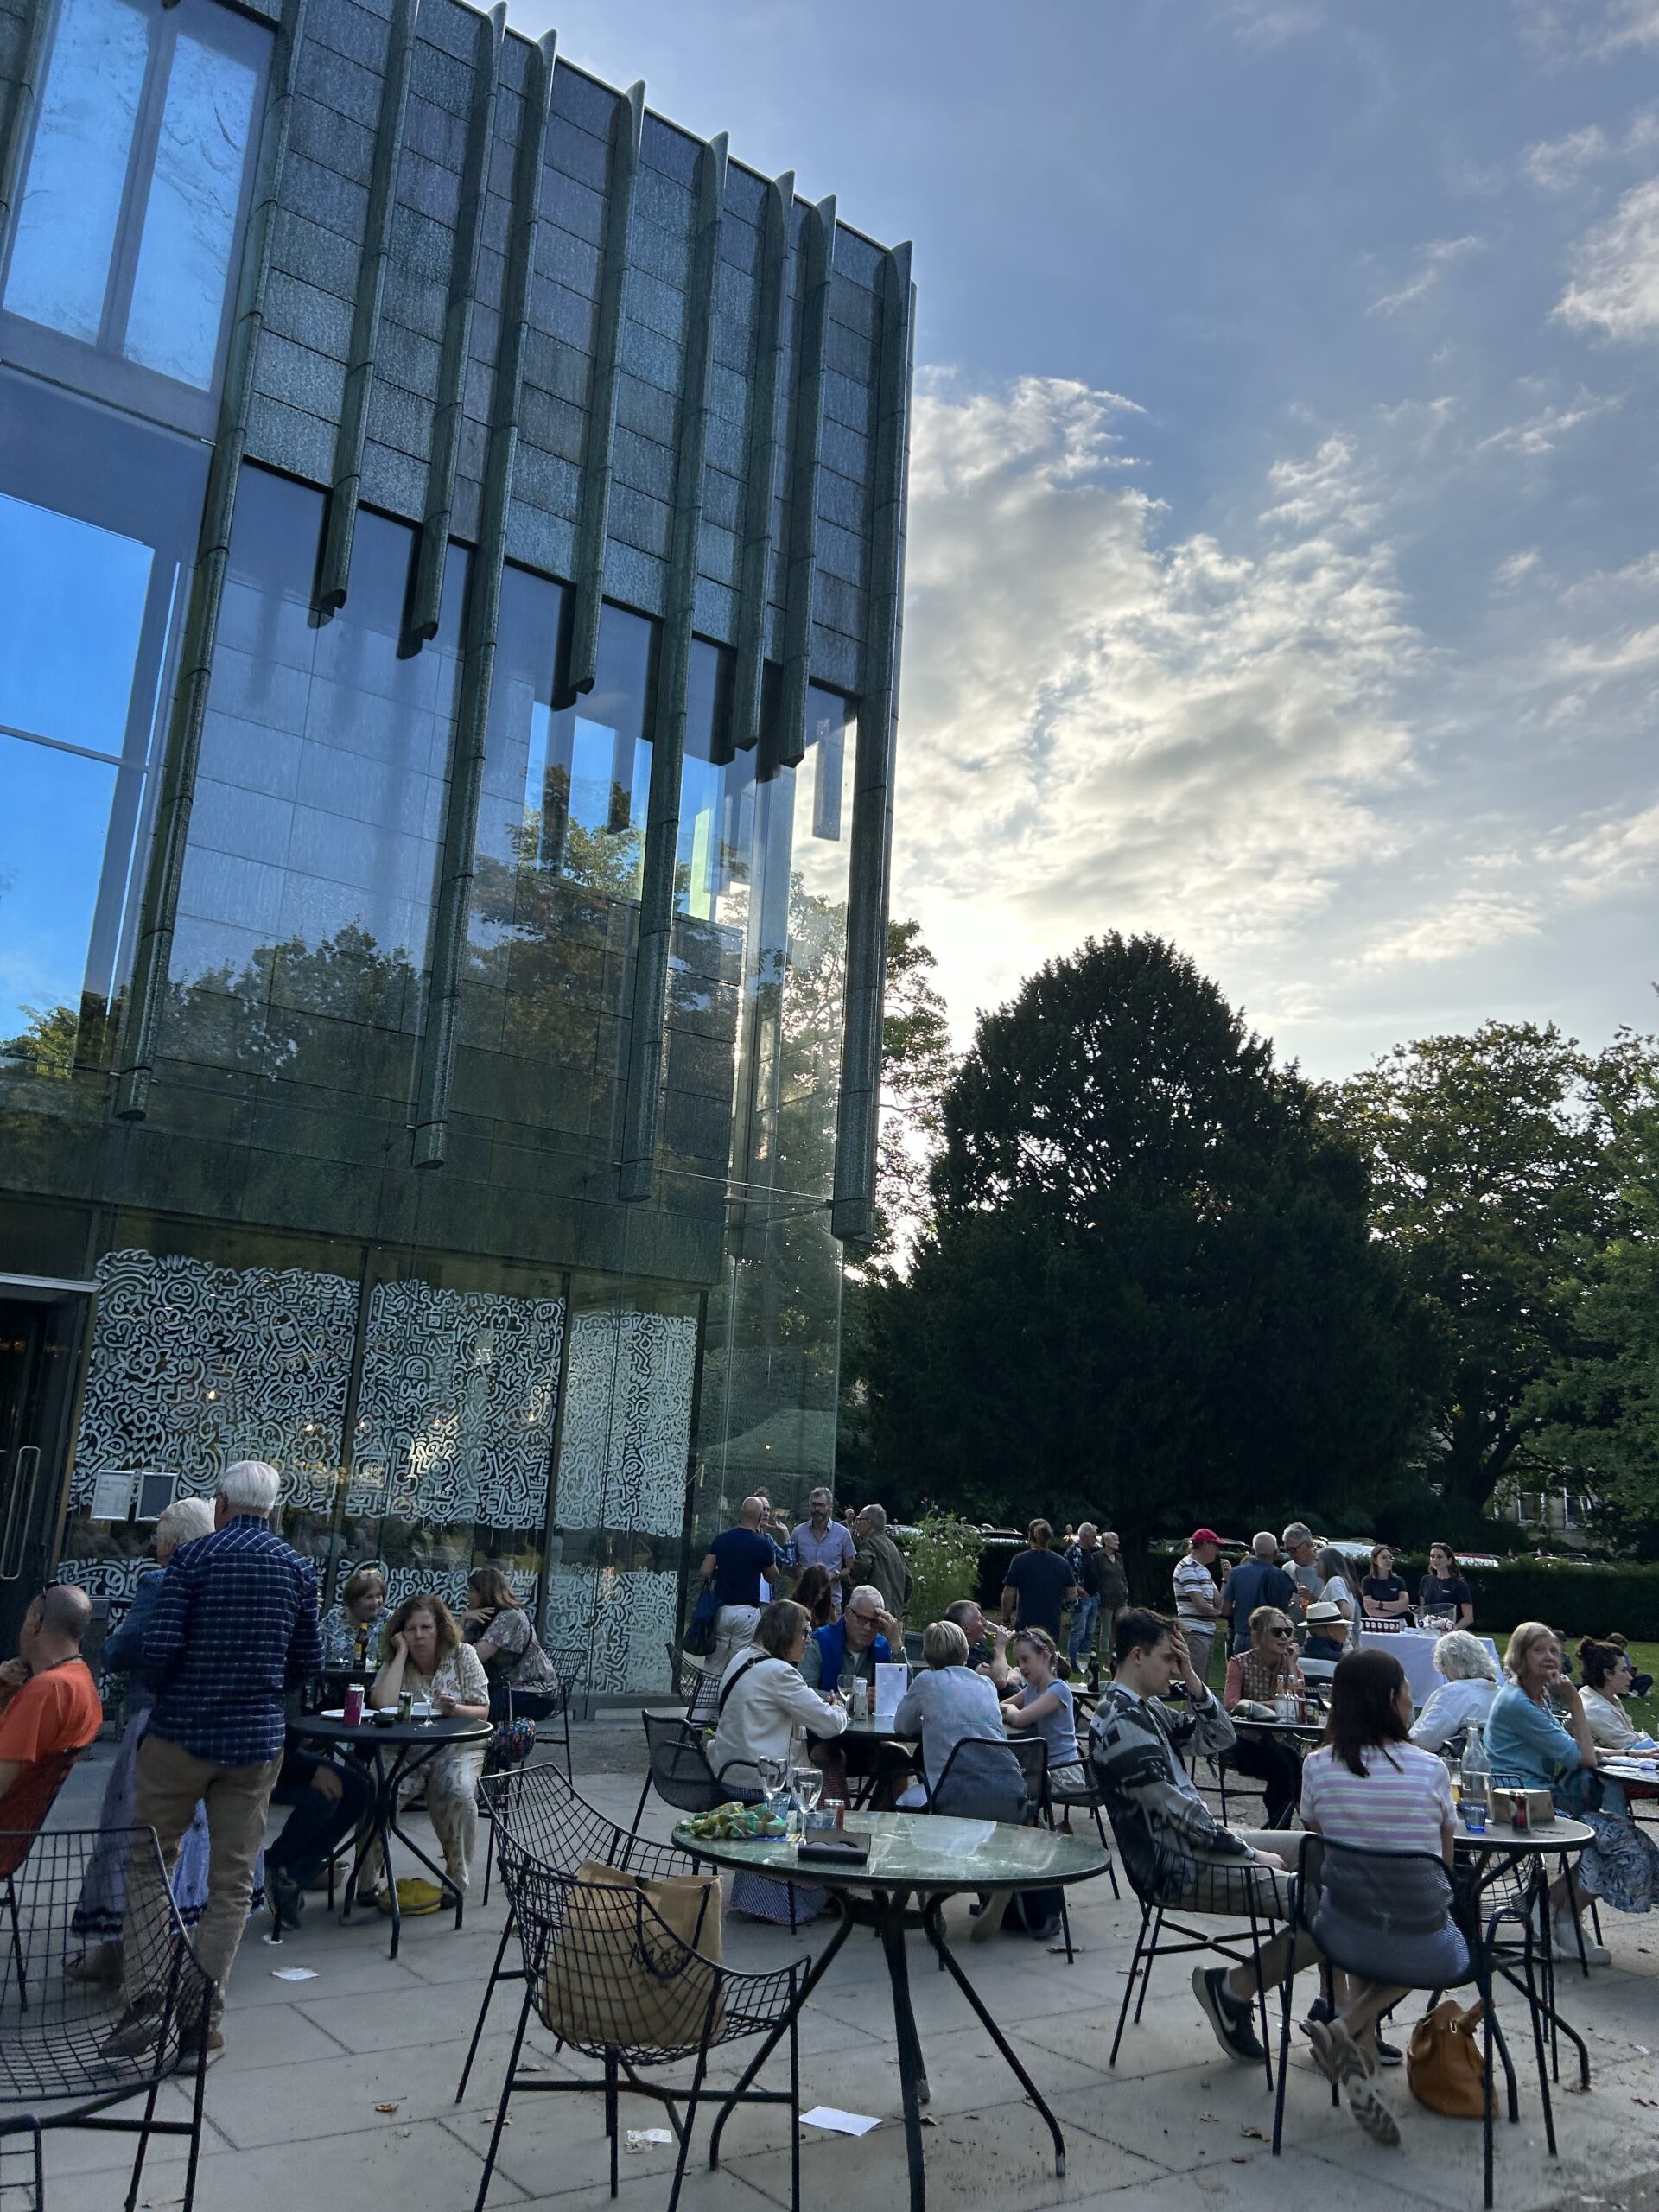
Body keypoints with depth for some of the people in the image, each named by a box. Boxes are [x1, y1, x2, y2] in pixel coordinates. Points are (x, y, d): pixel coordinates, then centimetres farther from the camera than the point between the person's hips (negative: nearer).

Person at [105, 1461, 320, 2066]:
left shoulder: (194, 1557, -7)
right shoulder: (298, 1568, 1)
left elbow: (160, 1647, -13)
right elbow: (309, 1660, 4)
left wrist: (175, 1688, 8)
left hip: (181, 1732, -2)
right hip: (257, 1742, 2)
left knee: (148, 1864, 12)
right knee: (232, 1881, 9)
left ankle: (144, 1994, 0)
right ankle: (205, 2020, 10)